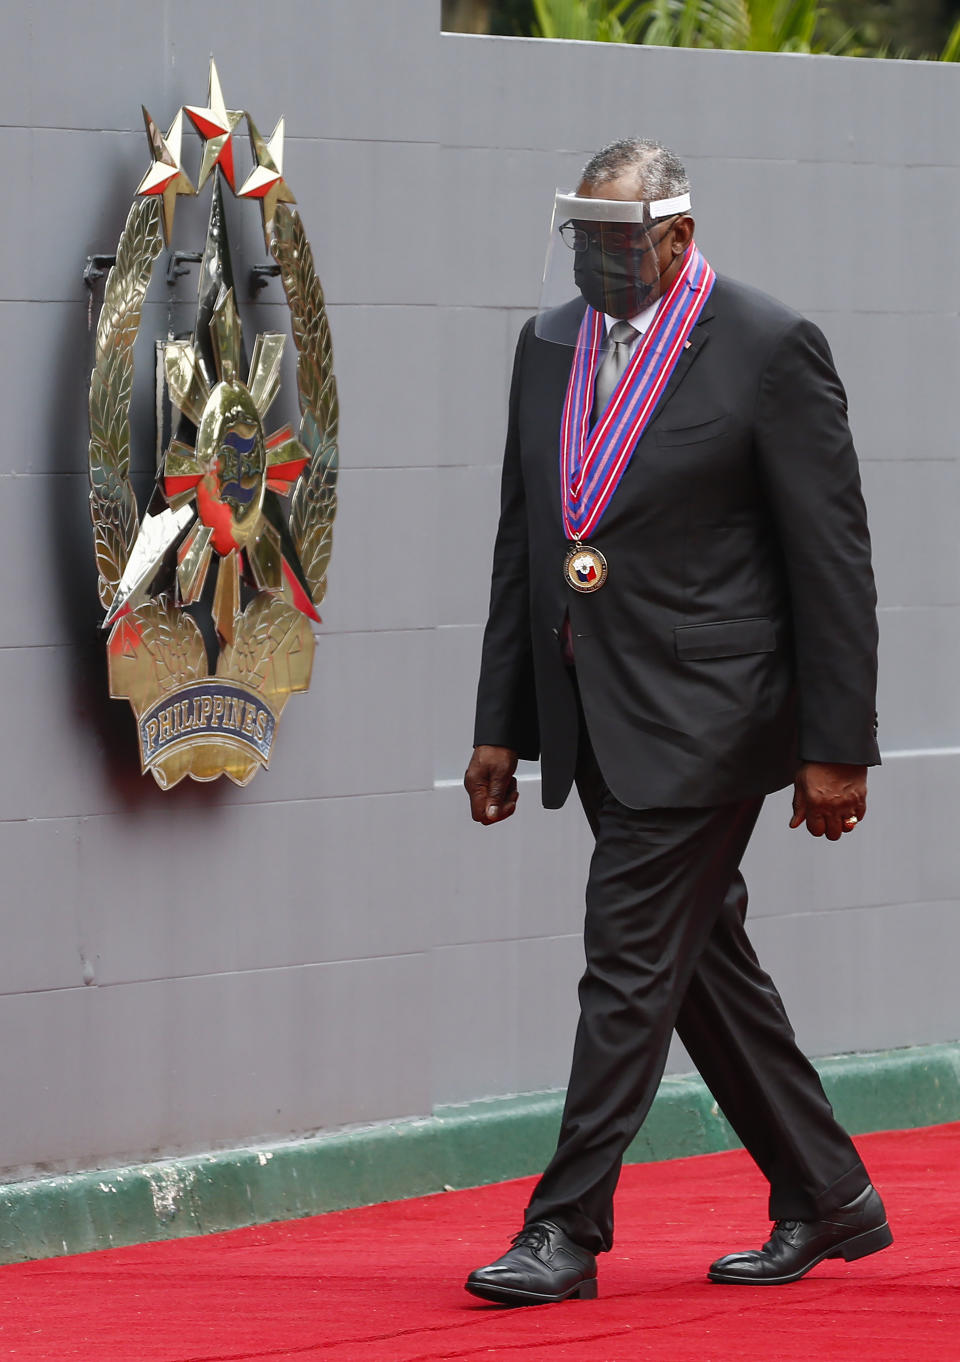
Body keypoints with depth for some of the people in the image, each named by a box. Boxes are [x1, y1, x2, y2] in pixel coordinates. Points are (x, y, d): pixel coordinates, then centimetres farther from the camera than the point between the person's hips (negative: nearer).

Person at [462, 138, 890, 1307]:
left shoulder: (769, 350, -9)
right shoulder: (549, 345, 10)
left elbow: (832, 560, -9)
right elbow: (521, 543, 15)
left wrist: (835, 747, -11)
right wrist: (500, 724, 11)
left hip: (703, 716, -7)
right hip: (595, 717, 7)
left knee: (630, 963, -9)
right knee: (703, 962, 13)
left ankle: (568, 1230, -4)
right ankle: (826, 1200, 24)